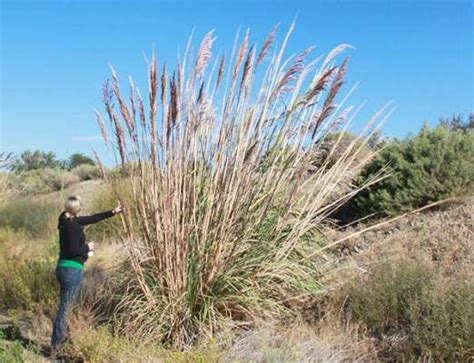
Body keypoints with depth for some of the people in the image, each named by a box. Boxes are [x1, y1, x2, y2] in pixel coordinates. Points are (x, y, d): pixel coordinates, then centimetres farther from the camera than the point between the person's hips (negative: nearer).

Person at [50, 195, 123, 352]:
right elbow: (73, 250, -24)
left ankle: (62, 336, 35)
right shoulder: (73, 225, -19)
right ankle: (56, 345, 5)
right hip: (72, 270, -10)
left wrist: (113, 212, 22)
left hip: (64, 268, 10)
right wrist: (87, 247, -6)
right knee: (64, 308, -2)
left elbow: (91, 218, 17)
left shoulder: (68, 220, 8)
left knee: (65, 306, 22)